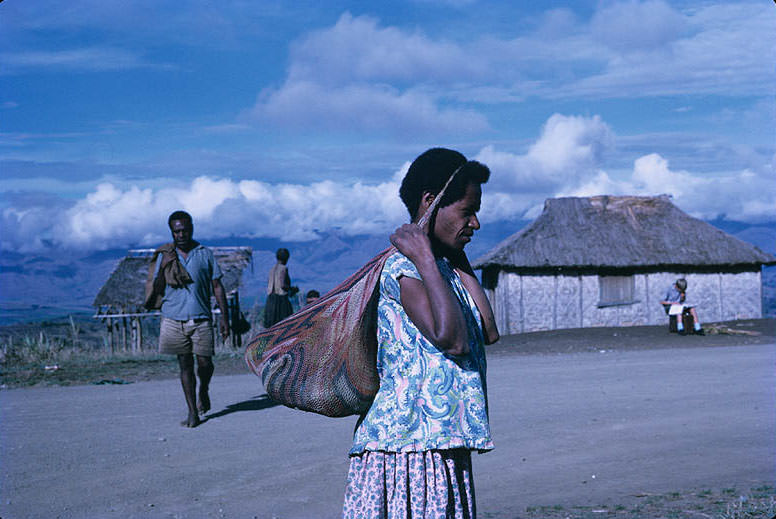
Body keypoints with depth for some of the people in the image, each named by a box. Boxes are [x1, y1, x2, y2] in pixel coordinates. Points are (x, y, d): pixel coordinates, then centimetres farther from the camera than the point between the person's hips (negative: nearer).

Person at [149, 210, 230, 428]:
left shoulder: (205, 254, 6)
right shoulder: (165, 255, 8)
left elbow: (217, 286, 8)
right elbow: (157, 290, 6)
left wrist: (224, 316, 2)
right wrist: (164, 267, -10)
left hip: (201, 318, -1)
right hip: (174, 318, 1)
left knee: (204, 362, -4)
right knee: (185, 365, 3)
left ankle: (203, 391, 29)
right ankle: (192, 412, 8)